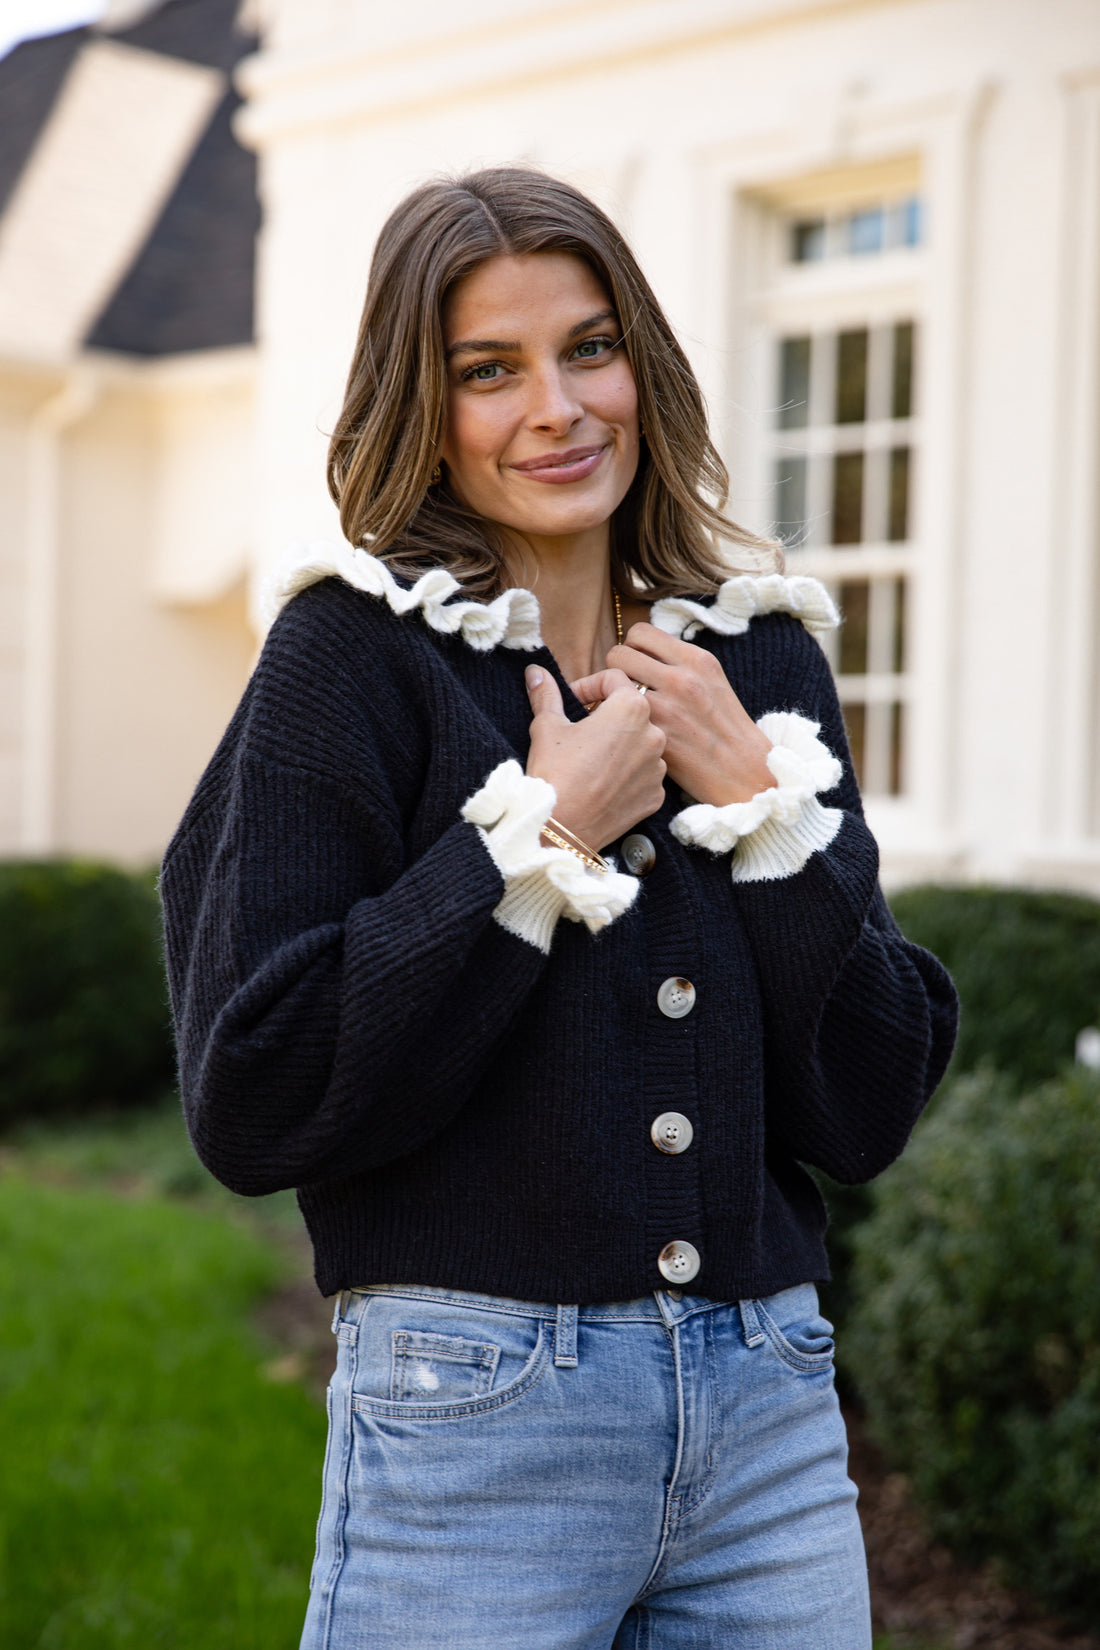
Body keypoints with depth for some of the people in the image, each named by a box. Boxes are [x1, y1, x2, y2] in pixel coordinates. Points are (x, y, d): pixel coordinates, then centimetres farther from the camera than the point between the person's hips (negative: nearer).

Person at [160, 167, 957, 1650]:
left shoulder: (761, 654, 6)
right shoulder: (359, 652, -6)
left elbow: (872, 1111, 3)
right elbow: (250, 1100, -14)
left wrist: (760, 801, -7)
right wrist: (545, 836, -14)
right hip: (476, 1413, -4)